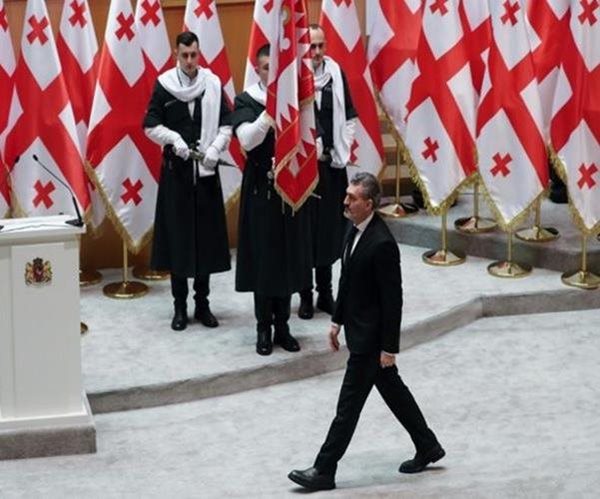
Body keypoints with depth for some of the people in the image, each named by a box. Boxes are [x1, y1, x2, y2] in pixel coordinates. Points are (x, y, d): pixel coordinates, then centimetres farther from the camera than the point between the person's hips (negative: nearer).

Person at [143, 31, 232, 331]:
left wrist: (215, 149, -11)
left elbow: (227, 123, 4)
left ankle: (202, 303, 16)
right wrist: (173, 138, -15)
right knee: (177, 235, 2)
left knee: (207, 235, 5)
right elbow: (150, 125, 1)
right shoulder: (164, 85, -2)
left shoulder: (213, 83, 1)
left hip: (206, 170, 1)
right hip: (175, 169, -1)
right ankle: (180, 306, 11)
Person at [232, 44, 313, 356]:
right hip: (261, 189, -2)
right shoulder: (246, 101, -4)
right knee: (263, 257, 1)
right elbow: (246, 140, -19)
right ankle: (264, 328, 12)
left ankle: (282, 326, 19)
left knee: (289, 256, 8)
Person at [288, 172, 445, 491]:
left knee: (349, 401, -1)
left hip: (370, 336, -9)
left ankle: (324, 470, 8)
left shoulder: (382, 243, -25)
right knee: (392, 389, 20)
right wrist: (337, 320, 15)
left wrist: (390, 347, -18)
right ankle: (427, 447, 34)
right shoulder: (355, 230, 2)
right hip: (358, 329, 9)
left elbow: (393, 299, -22)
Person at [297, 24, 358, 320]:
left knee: (330, 228, 12)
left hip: (331, 164, 4)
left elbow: (348, 118, 8)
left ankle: (325, 293, 24)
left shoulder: (336, 73, 1)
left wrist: (342, 152, 2)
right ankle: (305, 296, 15)